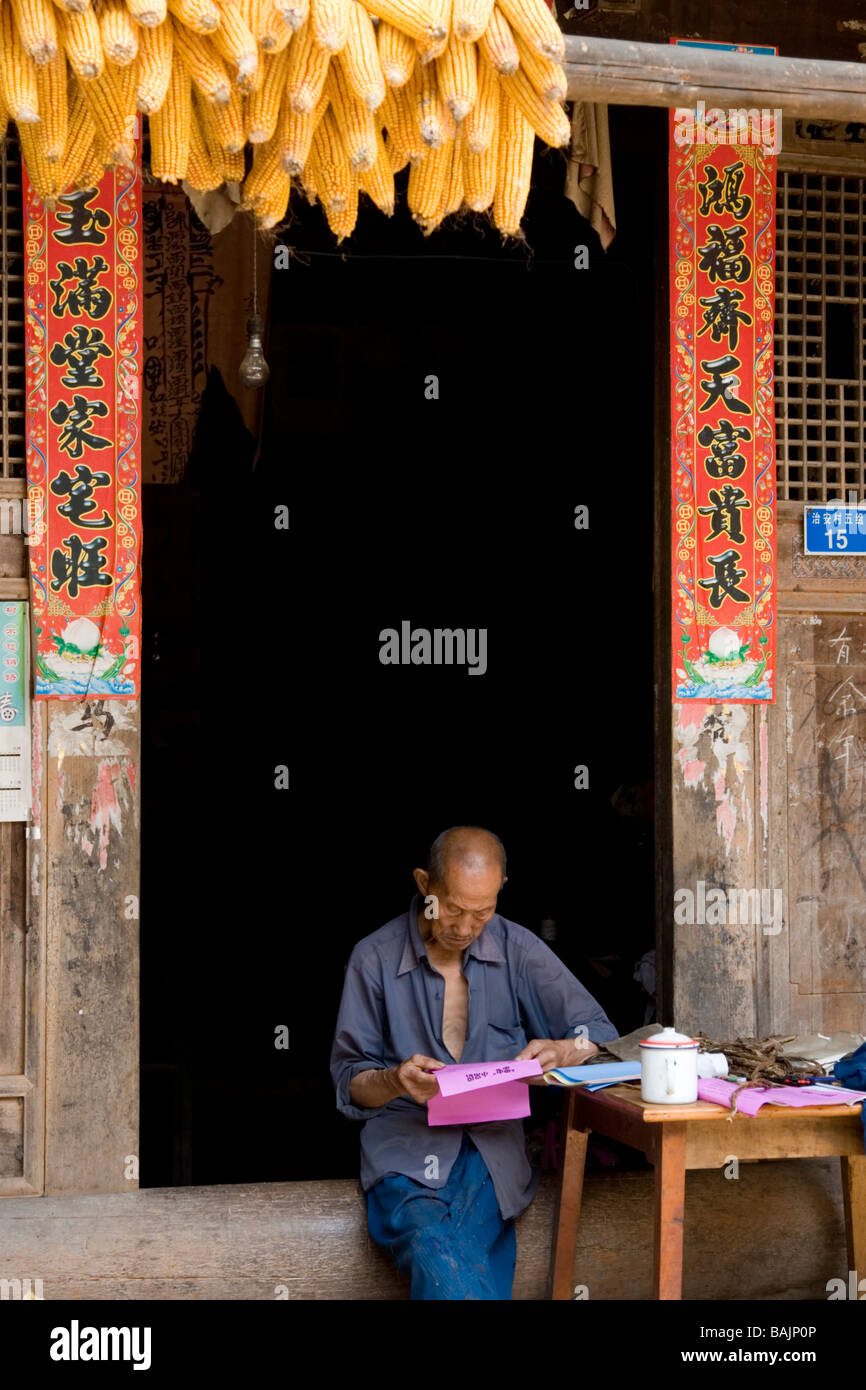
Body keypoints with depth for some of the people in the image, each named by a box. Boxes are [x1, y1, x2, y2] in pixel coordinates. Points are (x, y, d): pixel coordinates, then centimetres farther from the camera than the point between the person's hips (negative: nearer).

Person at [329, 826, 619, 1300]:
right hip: (405, 1142, 0)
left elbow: (600, 1034, 8)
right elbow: (348, 1082, 8)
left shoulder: (517, 949, 8)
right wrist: (395, 1080, -15)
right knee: (437, 1248, -34)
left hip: (492, 1142, 1)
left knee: (440, 1257, -32)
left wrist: (560, 1052, -15)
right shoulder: (374, 958, 5)